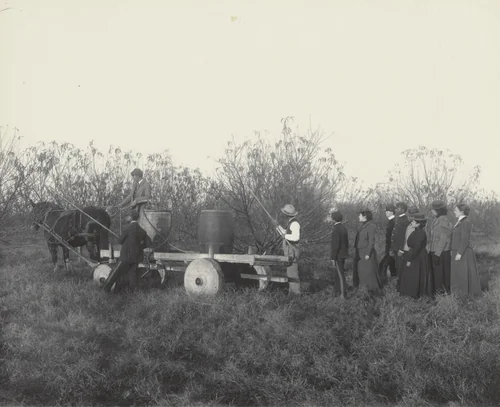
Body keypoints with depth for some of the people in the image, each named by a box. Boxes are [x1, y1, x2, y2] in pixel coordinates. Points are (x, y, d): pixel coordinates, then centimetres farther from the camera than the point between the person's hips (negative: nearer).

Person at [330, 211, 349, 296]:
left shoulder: (336, 230, -21)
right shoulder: (344, 228, 8)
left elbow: (336, 245, -23)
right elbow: (347, 242, 14)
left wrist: (333, 258, -19)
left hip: (338, 255, -9)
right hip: (343, 254, 9)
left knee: (340, 275, -2)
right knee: (338, 274, 17)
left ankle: (342, 294, 4)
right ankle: (338, 290, 24)